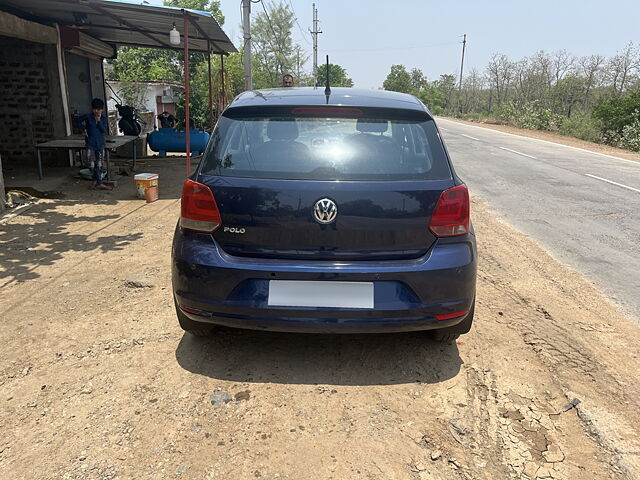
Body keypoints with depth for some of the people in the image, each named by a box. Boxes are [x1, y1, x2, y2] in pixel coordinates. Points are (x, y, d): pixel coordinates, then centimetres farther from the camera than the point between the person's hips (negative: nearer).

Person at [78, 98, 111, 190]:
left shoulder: (103, 119, 3)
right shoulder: (88, 117, -2)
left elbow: (105, 130, -8)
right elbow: (79, 121, 14)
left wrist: (99, 120, -15)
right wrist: (84, 129, 2)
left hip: (100, 144, 2)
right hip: (90, 144, -1)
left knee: (99, 165, 3)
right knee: (92, 164, -1)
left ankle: (99, 183, 6)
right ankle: (95, 180, 16)